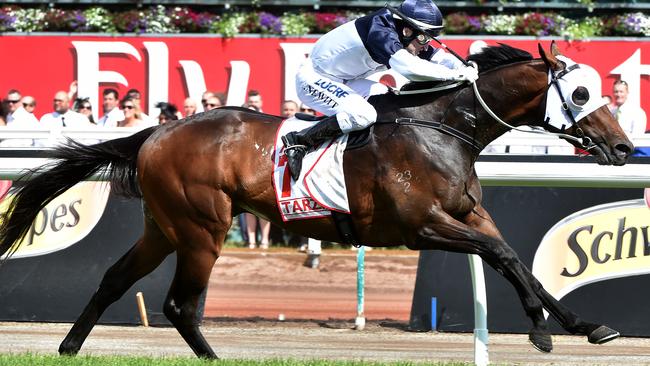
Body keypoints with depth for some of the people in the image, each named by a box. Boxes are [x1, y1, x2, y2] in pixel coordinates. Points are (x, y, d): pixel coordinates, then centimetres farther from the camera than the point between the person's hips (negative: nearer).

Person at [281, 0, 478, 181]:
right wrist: (456, 75, -40)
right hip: (313, 80, -10)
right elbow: (408, 67, -44)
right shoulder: (381, 32, -29)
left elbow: (437, 57, 4)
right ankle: (297, 142, -20)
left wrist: (464, 68, -16)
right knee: (363, 114, -28)